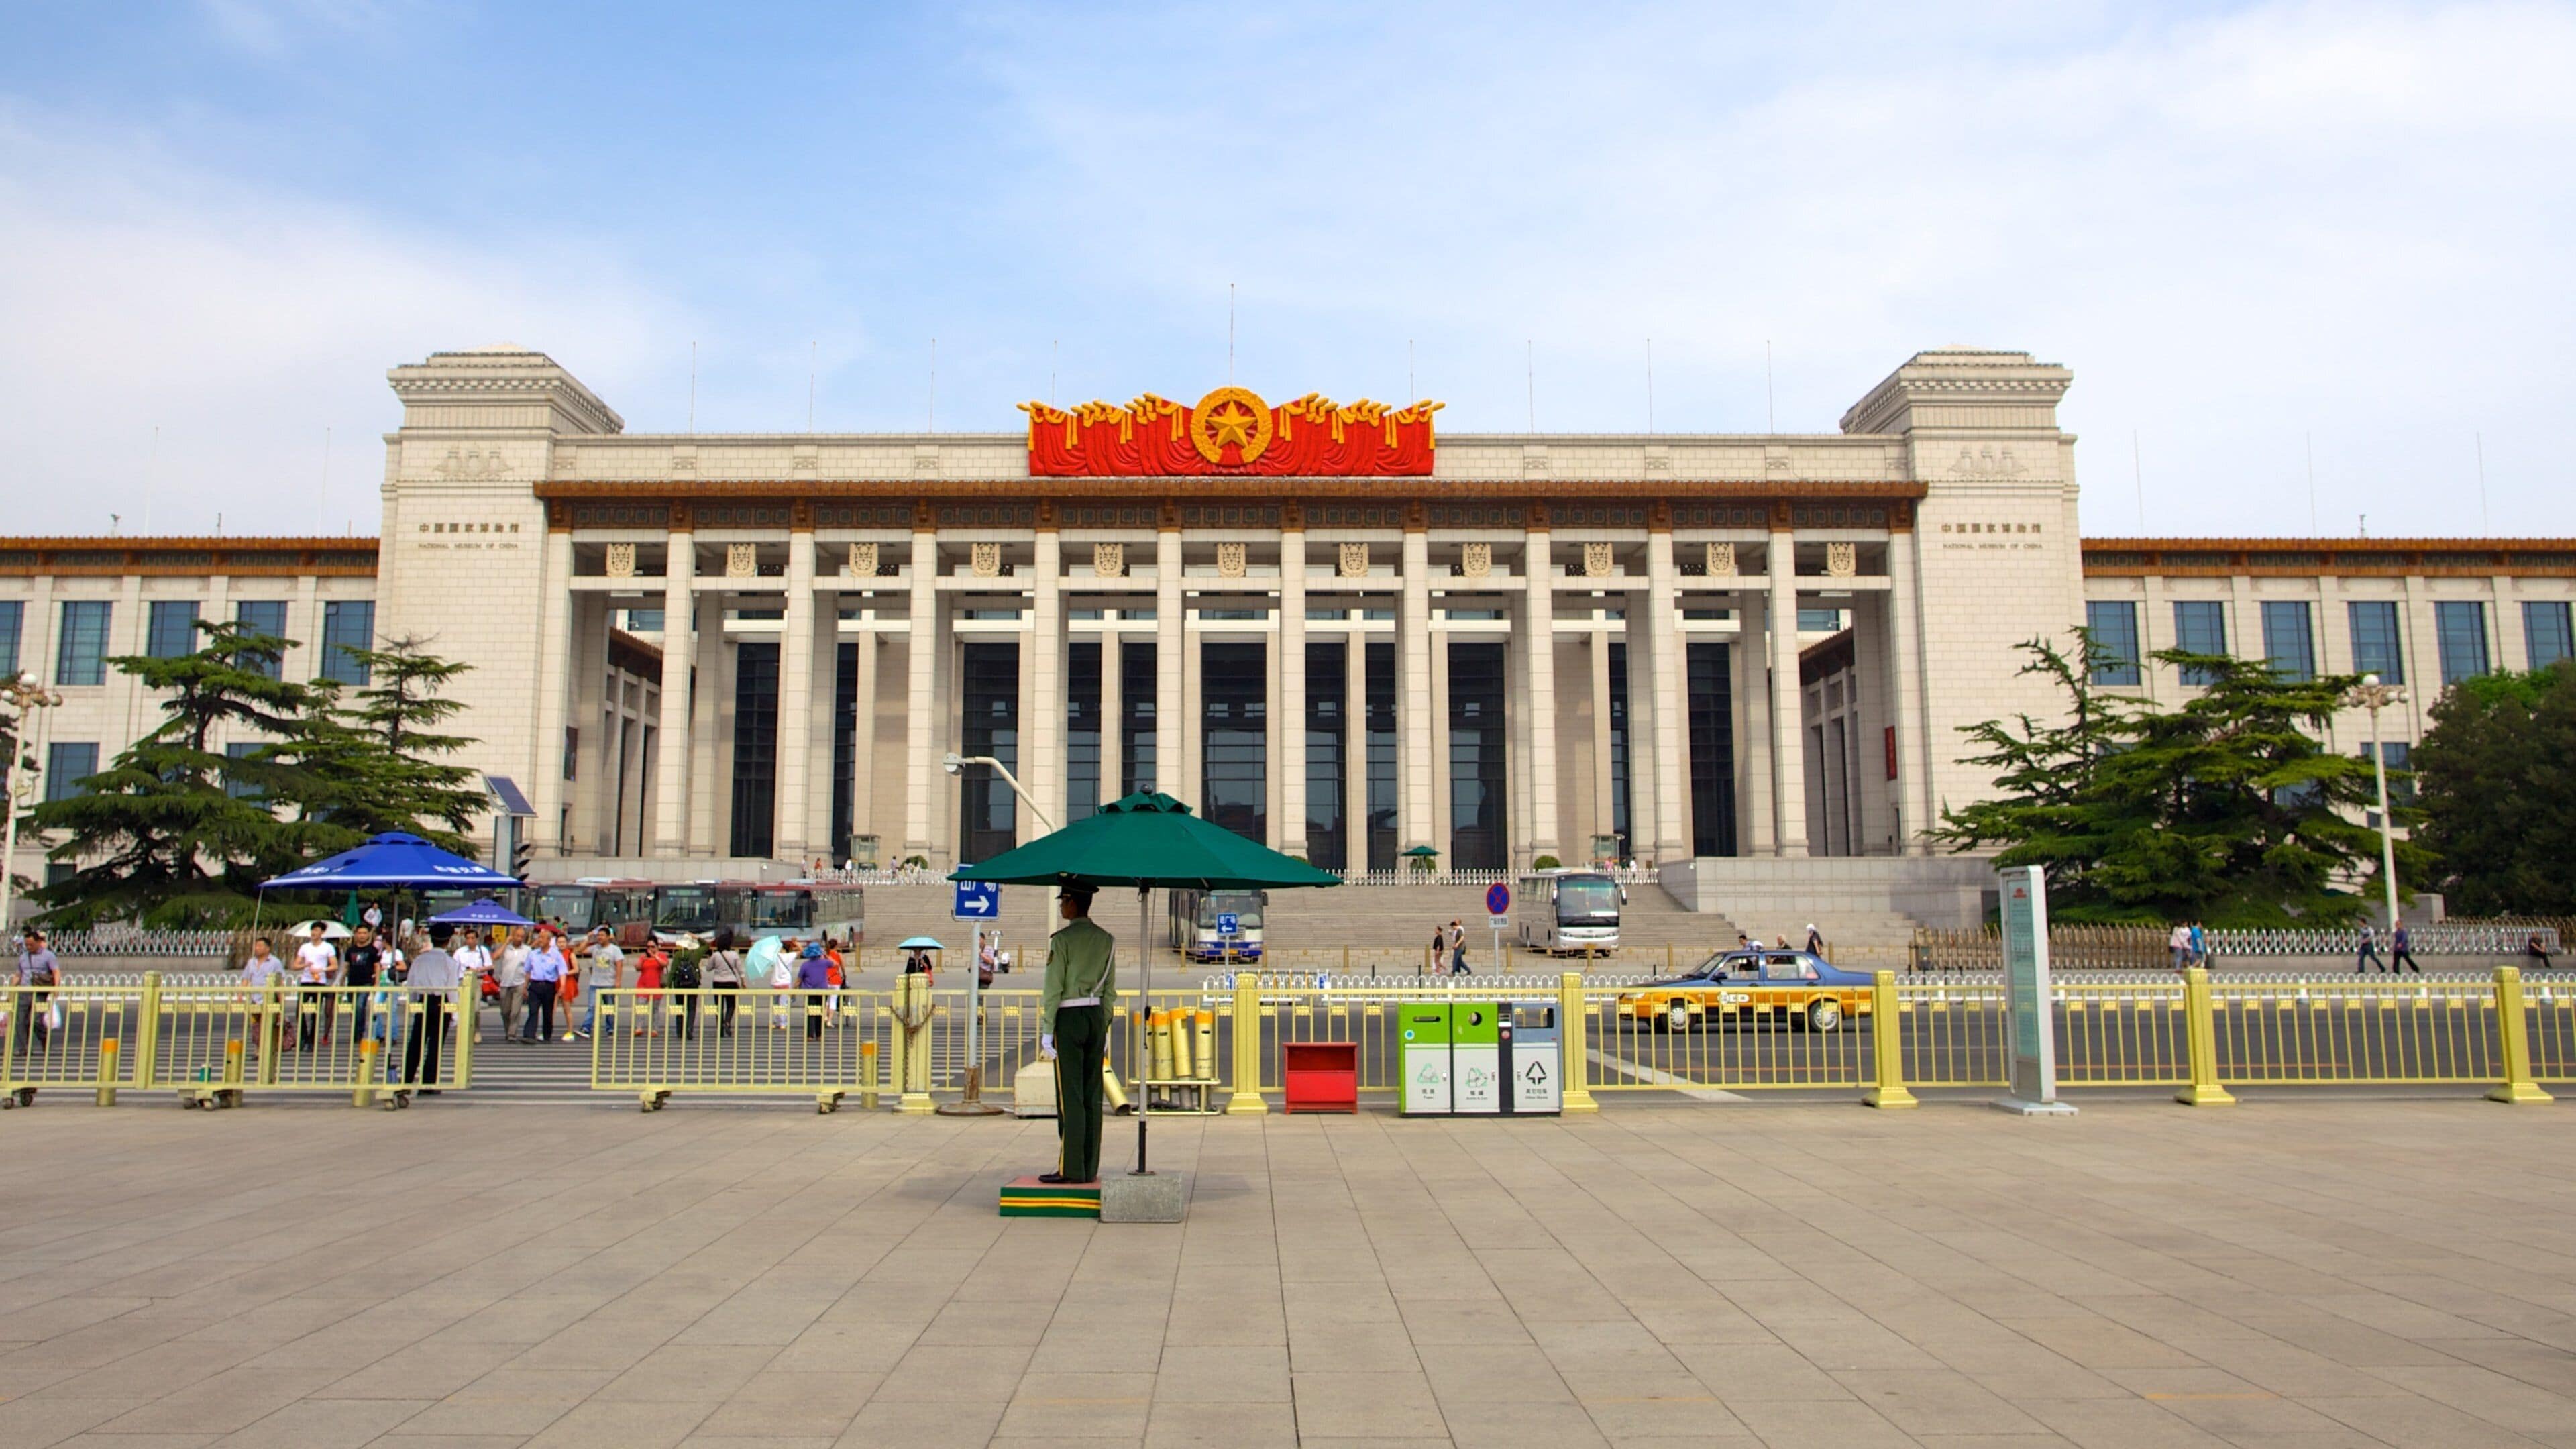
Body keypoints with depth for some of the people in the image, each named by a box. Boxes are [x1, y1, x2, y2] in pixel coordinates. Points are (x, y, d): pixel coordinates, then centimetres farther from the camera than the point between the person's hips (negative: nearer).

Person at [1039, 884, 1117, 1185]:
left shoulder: (1062, 939, -10)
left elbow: (1054, 989, -13)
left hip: (1069, 1019, -6)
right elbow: (1110, 990, 11)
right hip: (1096, 1017, 6)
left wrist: (1047, 1032, -10)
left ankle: (1070, 1169, -3)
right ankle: (1090, 1169, 10)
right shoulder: (1106, 940, 9)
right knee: (1092, 1095, 7)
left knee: (1069, 1096, -4)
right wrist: (1104, 1030, 16)